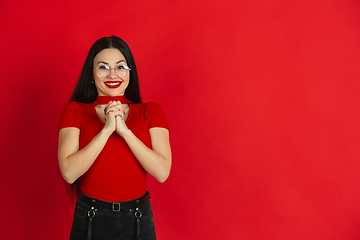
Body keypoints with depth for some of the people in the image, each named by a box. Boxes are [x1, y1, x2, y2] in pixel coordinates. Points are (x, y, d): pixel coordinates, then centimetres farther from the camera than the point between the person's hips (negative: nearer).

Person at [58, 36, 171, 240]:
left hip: (138, 220, 1)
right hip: (90, 221, -1)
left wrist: (124, 130, -19)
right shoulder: (75, 111, -3)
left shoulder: (151, 112, -1)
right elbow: (69, 173, -14)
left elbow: (162, 172, -12)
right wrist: (107, 129, -20)